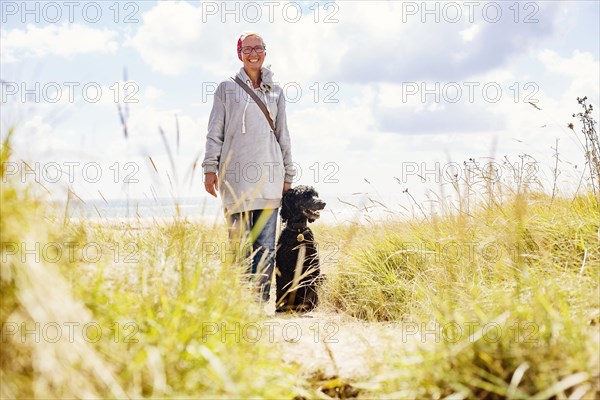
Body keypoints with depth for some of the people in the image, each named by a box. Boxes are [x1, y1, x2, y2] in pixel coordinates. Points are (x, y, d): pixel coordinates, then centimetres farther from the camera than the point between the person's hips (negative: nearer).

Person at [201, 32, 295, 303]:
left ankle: (261, 299, 2)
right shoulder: (227, 88, 10)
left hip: (269, 174, 3)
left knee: (266, 243, -1)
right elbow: (215, 131, 6)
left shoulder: (275, 92, 17)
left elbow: (283, 135, 18)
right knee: (239, 241, -5)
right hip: (235, 173, -2)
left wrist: (288, 176, 13)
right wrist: (210, 168, -3)